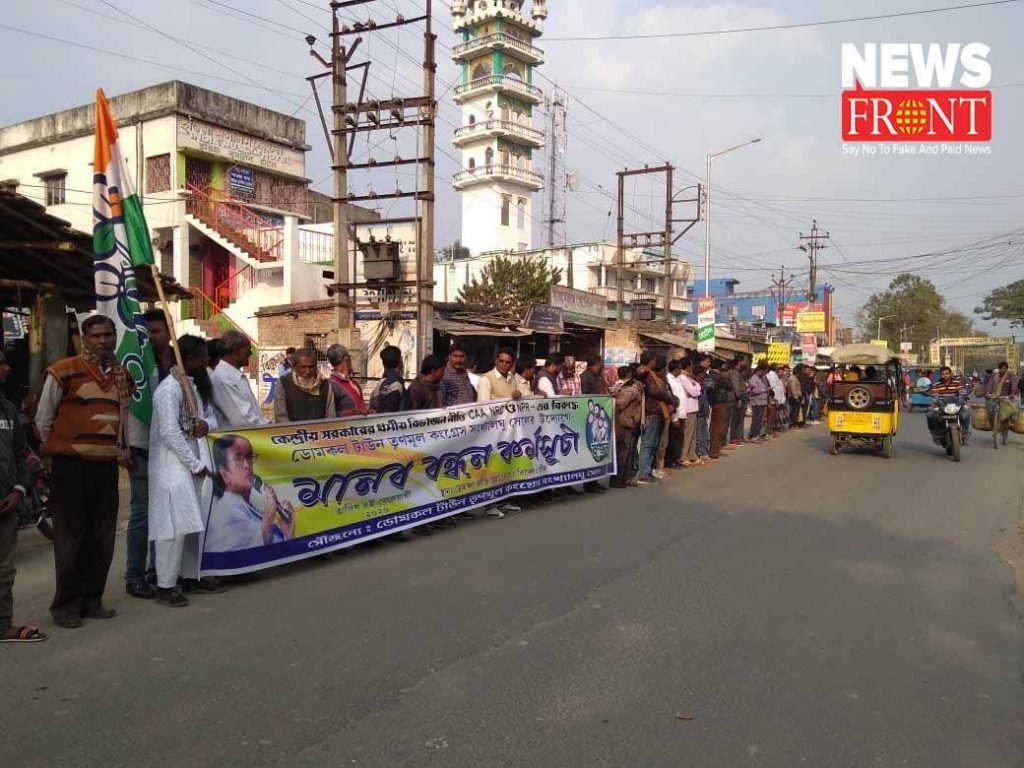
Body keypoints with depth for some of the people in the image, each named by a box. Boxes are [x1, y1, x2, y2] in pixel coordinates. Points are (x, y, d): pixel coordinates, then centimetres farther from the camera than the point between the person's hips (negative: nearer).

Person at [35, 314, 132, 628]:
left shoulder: (122, 375, 11)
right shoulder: (64, 372, -8)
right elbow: (43, 419, 0)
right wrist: (60, 450, 6)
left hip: (107, 466, 6)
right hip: (71, 467, -5)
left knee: (102, 538, 10)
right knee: (71, 537, 2)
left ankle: (91, 599, 22)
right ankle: (66, 605, 13)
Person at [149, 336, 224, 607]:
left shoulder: (197, 385, 13)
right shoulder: (169, 389, -15)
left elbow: (212, 415, 18)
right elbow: (170, 433, -19)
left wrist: (206, 423, -7)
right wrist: (196, 465, -14)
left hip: (194, 463, 9)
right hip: (173, 466, -9)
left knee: (194, 523, 13)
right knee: (175, 526, -7)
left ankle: (191, 577, 24)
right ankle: (165, 586, 2)